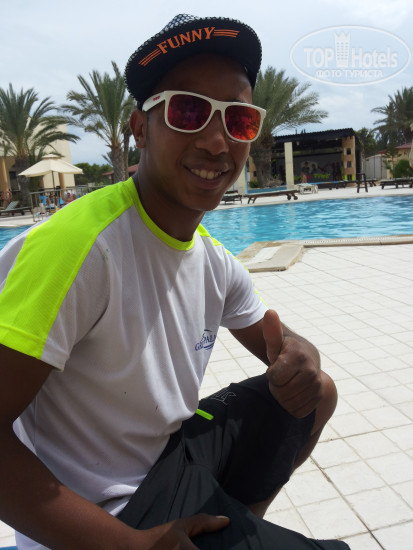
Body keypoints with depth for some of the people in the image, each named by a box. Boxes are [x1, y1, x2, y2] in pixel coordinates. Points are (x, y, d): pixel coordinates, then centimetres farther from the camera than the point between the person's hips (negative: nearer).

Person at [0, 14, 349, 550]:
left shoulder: (214, 259, -2)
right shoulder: (81, 245, -27)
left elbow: (280, 339, 9)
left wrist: (301, 360, -15)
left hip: (173, 452, 7)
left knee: (317, 393, 12)